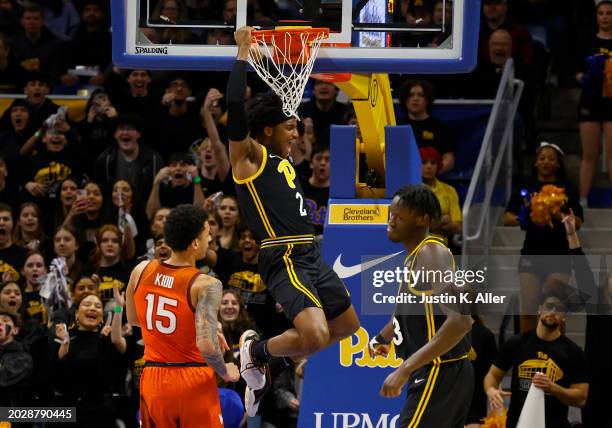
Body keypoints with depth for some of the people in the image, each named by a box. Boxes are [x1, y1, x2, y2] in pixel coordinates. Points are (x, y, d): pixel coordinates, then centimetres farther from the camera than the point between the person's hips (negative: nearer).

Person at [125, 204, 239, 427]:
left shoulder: (141, 271, 0)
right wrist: (225, 372, -5)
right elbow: (206, 345, -26)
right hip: (194, 382, -5)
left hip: (153, 380, 5)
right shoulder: (206, 285, -17)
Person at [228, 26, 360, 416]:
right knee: (316, 336, -27)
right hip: (285, 261, -10)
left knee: (348, 327, 22)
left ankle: (271, 361, 29)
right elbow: (235, 108, -22)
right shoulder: (249, 157, -7)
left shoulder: (282, 157, 17)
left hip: (311, 256, 10)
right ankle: (256, 351, 2)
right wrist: (243, 53, -18)